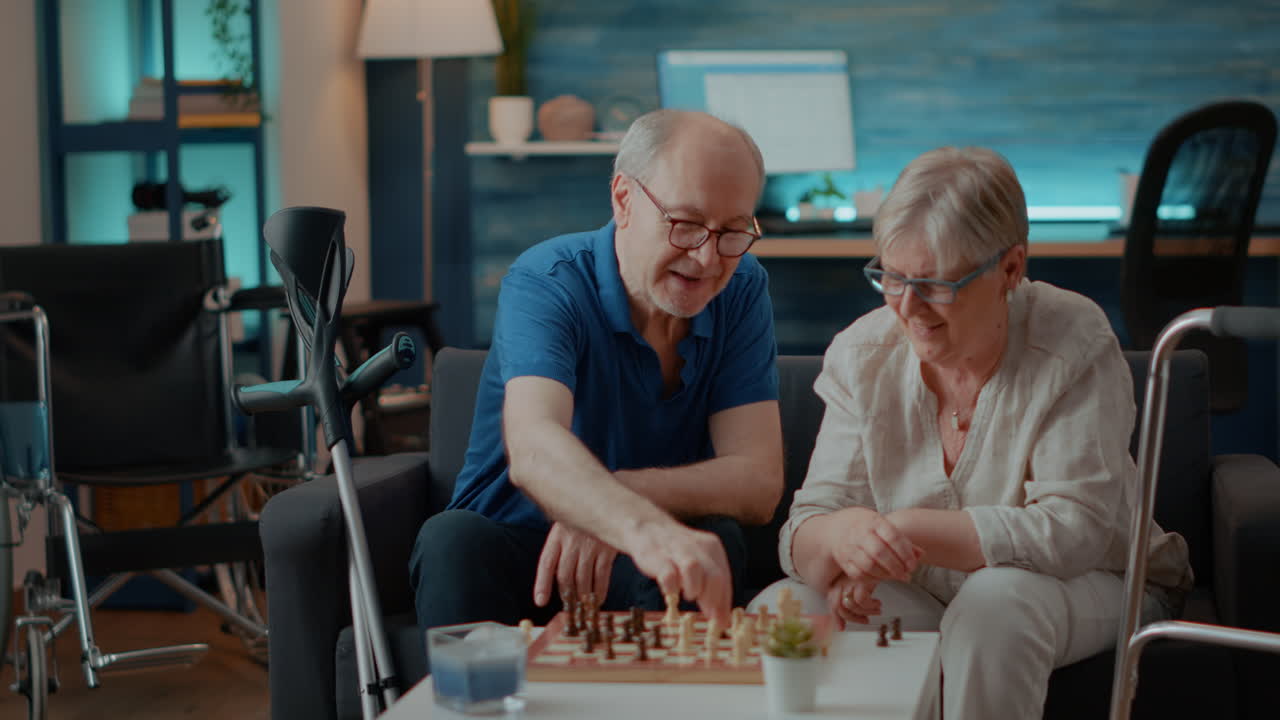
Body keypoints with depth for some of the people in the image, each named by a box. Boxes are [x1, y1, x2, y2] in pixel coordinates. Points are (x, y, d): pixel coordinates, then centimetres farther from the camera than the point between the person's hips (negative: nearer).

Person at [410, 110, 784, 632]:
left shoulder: (741, 290, -5)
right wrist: (642, 528, -59)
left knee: (714, 537, -28)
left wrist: (615, 496, -32)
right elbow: (532, 448, -38)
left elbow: (758, 482, -14)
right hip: (514, 546, -2)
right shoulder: (546, 282, -18)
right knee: (452, 539, -33)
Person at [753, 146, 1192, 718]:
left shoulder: (1073, 345, -18)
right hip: (925, 594, 3)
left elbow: (1076, 529, -26)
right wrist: (838, 537, -37)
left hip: (1091, 588, -3)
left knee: (996, 599, -37)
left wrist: (913, 532, -34)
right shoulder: (863, 355, -6)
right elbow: (803, 534, -11)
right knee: (773, 615, -21)